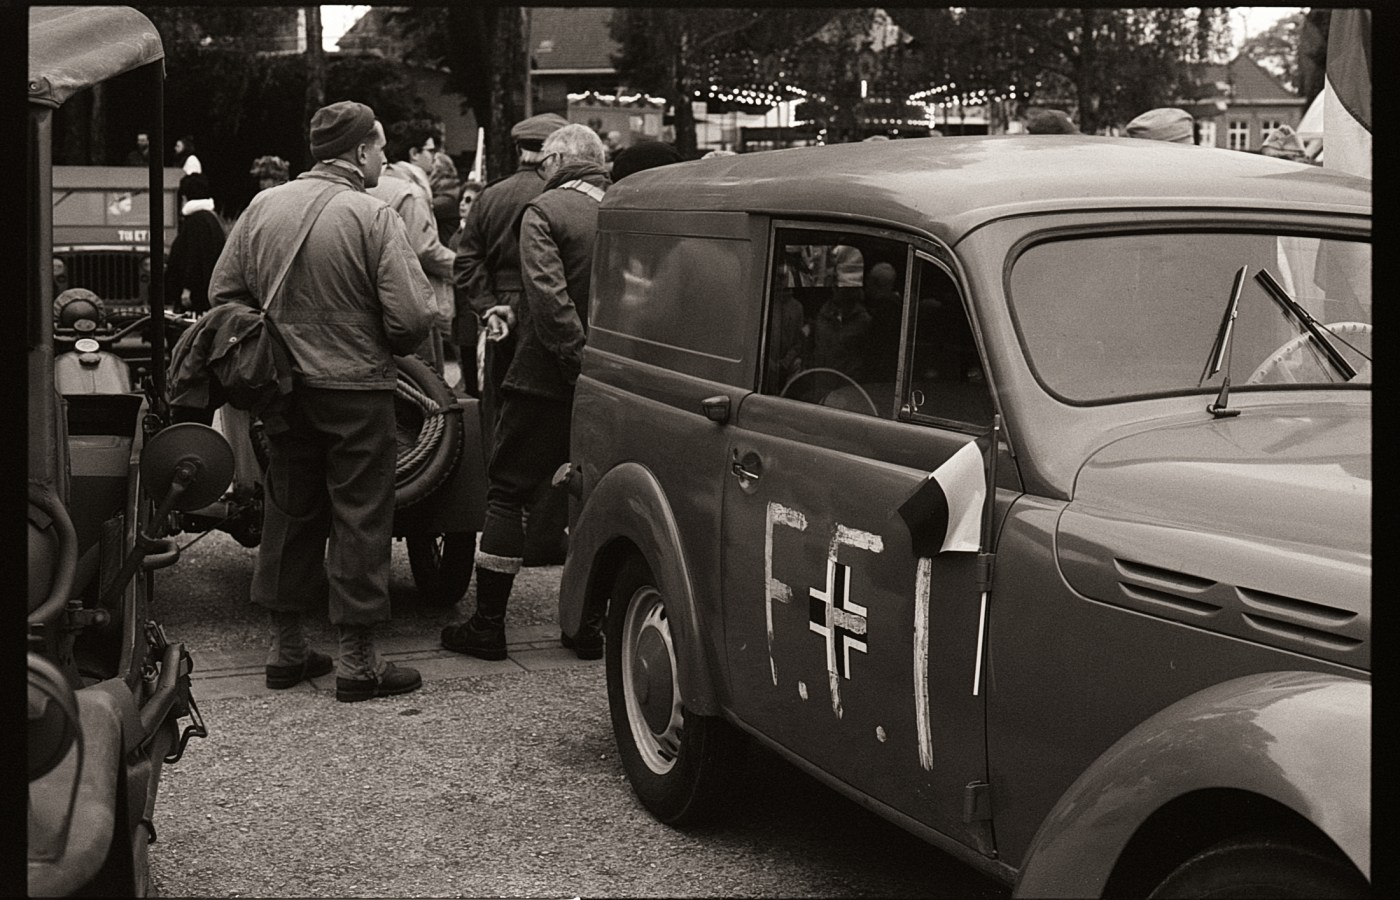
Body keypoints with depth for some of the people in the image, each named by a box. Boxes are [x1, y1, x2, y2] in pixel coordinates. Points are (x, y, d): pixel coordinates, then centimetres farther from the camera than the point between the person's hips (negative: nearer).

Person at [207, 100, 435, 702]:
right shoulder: (373, 216, -13)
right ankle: (357, 661, 7)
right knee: (360, 522, 3)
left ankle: (286, 649, 23)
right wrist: (389, 347, 3)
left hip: (284, 389, 6)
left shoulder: (263, 207, 3)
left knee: (289, 514, 15)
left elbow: (223, 293, 7)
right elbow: (412, 316, -18)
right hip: (356, 389, -5)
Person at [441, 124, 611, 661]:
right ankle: (590, 624, 17)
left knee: (506, 493, 7)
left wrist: (579, 359, -19)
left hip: (548, 379, -5)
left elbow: (551, 298, -20)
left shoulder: (544, 210, -8)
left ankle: (487, 626, 10)